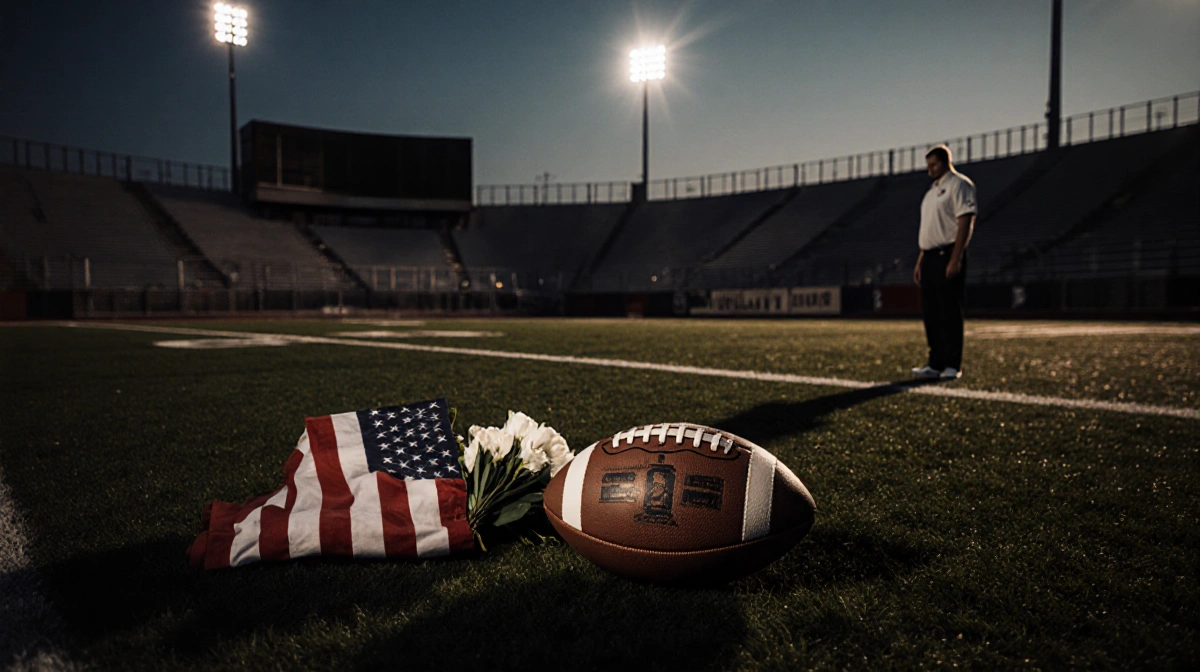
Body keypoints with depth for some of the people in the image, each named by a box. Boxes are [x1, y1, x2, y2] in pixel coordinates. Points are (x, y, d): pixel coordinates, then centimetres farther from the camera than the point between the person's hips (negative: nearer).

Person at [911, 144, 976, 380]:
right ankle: (936, 364, 13)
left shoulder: (959, 184, -5)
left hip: (947, 257, -9)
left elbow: (965, 223, -14)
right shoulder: (933, 190, 22)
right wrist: (920, 261, 17)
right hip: (930, 257, 9)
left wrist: (955, 260, -22)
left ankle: (952, 366, 0)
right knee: (931, 313, 7)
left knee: (950, 313, -6)